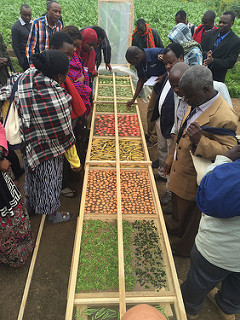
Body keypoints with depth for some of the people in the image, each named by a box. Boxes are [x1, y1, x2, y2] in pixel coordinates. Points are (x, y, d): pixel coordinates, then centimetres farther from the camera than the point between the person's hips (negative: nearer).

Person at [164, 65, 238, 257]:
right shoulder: (196, 105, -2)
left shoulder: (224, 118, -30)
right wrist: (171, 160, 17)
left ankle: (183, 248, 44)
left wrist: (200, 141, -41)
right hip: (180, 169, 8)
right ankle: (174, 226, 60)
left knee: (189, 213, 17)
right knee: (178, 204, 31)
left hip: (193, 179, -8)